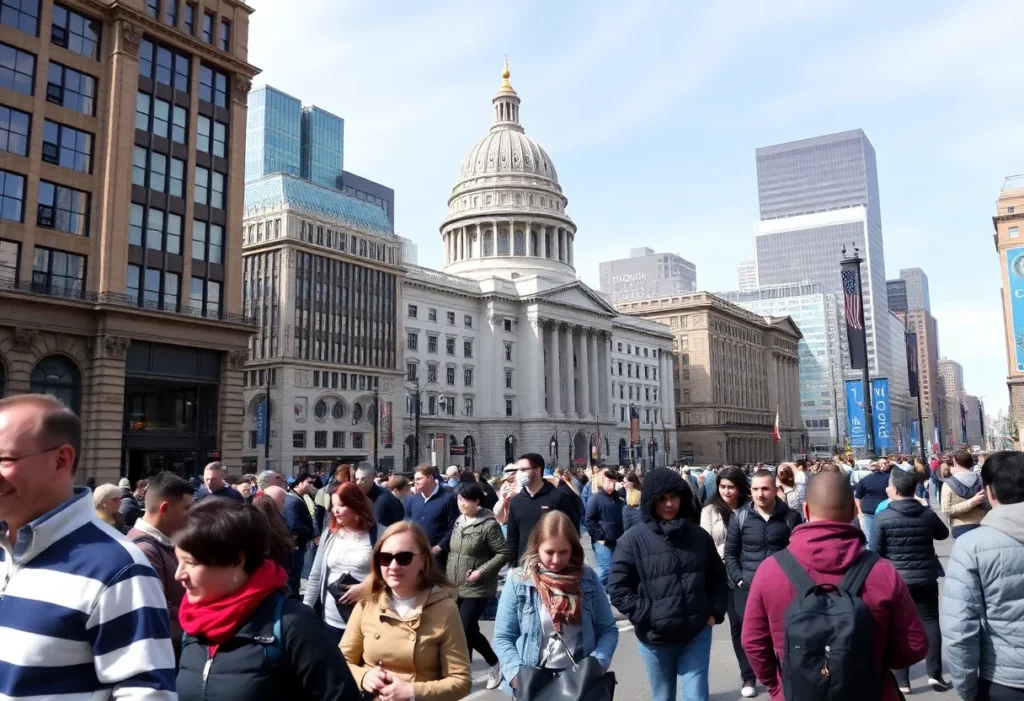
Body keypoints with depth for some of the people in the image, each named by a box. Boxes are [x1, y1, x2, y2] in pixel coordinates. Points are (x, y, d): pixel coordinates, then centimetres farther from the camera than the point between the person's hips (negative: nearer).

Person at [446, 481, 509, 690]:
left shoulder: (489, 524, -15)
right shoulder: (459, 522, 8)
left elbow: (504, 553, -16)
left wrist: (481, 572, -20)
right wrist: (450, 579, 12)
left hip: (477, 589, -7)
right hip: (456, 588, 7)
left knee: (463, 631, -9)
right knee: (470, 631, 14)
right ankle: (495, 663, 33)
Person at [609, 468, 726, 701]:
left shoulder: (699, 535, 4)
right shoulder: (634, 539, -8)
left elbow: (718, 578, 14)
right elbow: (617, 588, -9)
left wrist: (716, 612, 3)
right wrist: (647, 616, -14)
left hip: (697, 634, 1)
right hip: (656, 638, -1)